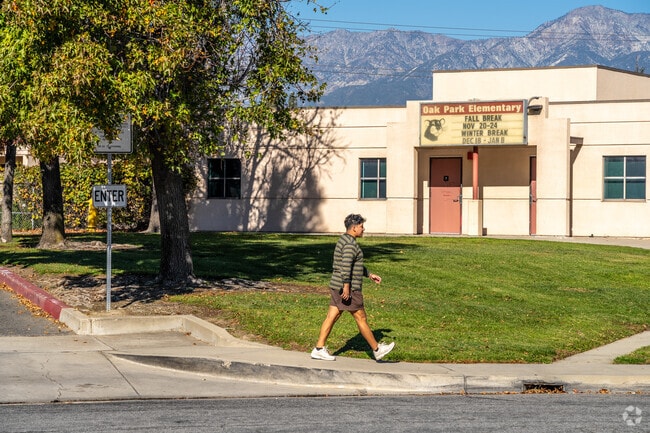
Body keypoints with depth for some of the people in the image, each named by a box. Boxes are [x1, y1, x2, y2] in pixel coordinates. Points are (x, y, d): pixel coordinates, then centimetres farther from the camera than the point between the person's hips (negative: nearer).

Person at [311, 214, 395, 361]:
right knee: (361, 318, 1)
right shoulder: (350, 243, -16)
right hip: (348, 288, -10)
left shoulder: (344, 240, 17)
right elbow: (346, 266, -27)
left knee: (331, 317, 7)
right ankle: (377, 350, 11)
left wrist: (369, 274, 30)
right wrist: (346, 287, -29)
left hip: (337, 287, 10)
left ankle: (319, 349, 5)